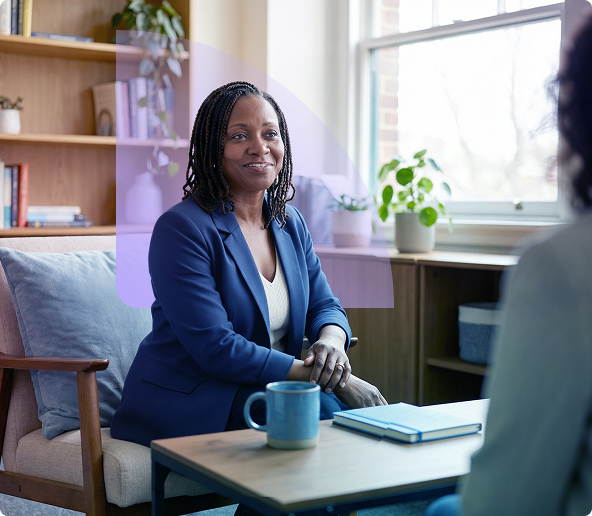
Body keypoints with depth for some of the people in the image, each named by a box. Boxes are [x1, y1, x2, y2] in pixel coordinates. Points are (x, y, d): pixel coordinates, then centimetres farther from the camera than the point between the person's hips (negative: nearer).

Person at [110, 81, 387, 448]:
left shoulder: (290, 222, 9)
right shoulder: (181, 228, -15)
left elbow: (325, 306, 12)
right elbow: (216, 348, -22)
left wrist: (331, 341, -15)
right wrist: (327, 377, -24)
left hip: (271, 385, 7)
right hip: (187, 400, -6)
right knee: (322, 407, -28)